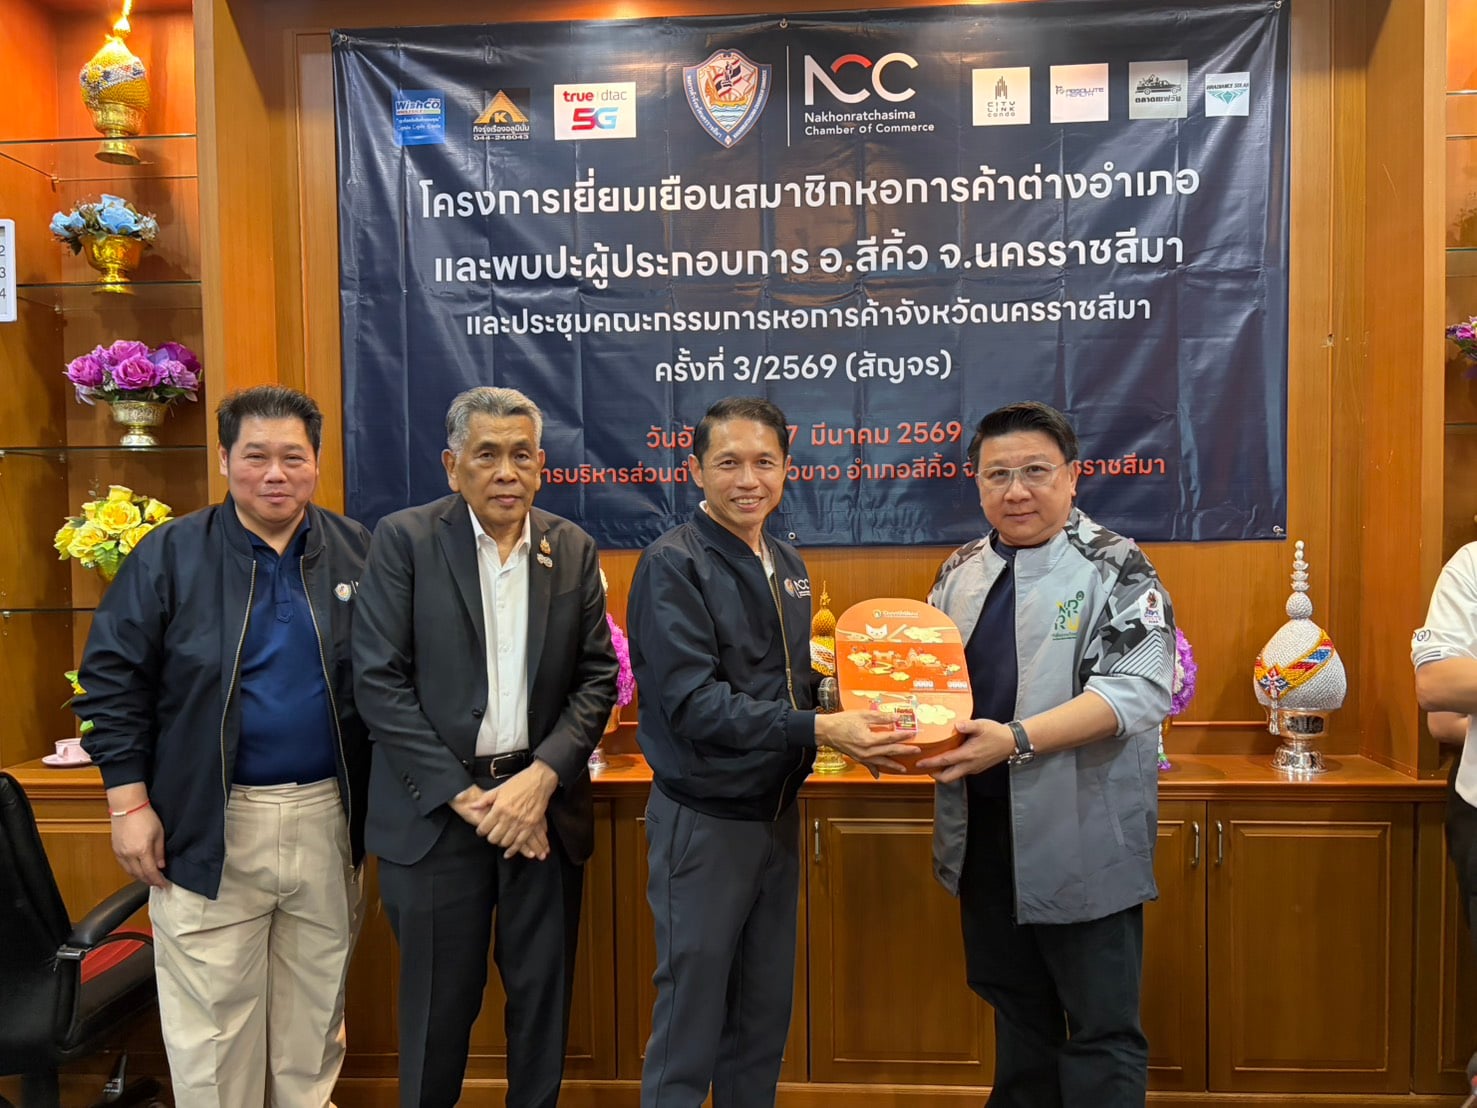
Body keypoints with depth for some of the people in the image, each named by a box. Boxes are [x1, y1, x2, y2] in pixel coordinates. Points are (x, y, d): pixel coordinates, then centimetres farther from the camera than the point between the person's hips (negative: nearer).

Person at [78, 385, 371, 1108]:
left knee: (317, 1008, 17)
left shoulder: (357, 553, 2)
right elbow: (112, 681, -1)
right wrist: (129, 803, -5)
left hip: (328, 815, 2)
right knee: (212, 1020, 8)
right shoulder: (168, 555, -3)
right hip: (208, 825, -2)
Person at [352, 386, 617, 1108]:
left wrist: (542, 777, -11)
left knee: (543, 1000, 14)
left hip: (543, 804, 3)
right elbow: (379, 682, -9)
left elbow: (597, 676, 3)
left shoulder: (573, 549, 5)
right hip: (437, 809, -2)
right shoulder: (404, 539, -4)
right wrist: (466, 796, -12)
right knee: (439, 1007, 12)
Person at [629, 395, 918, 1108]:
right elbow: (694, 703, -23)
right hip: (704, 823, -7)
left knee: (766, 1013, 19)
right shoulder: (673, 566, -15)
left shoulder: (788, 567, 8)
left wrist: (850, 716, -3)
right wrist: (817, 729, -28)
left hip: (777, 814, 7)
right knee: (691, 1019, 8)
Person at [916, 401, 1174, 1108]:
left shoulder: (1114, 570, -9)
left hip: (1085, 844, -5)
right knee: (1015, 1011, 22)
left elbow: (1138, 690, -20)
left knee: (1101, 1029, 8)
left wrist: (1016, 739, -29)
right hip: (983, 837, 6)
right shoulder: (961, 573, 9)